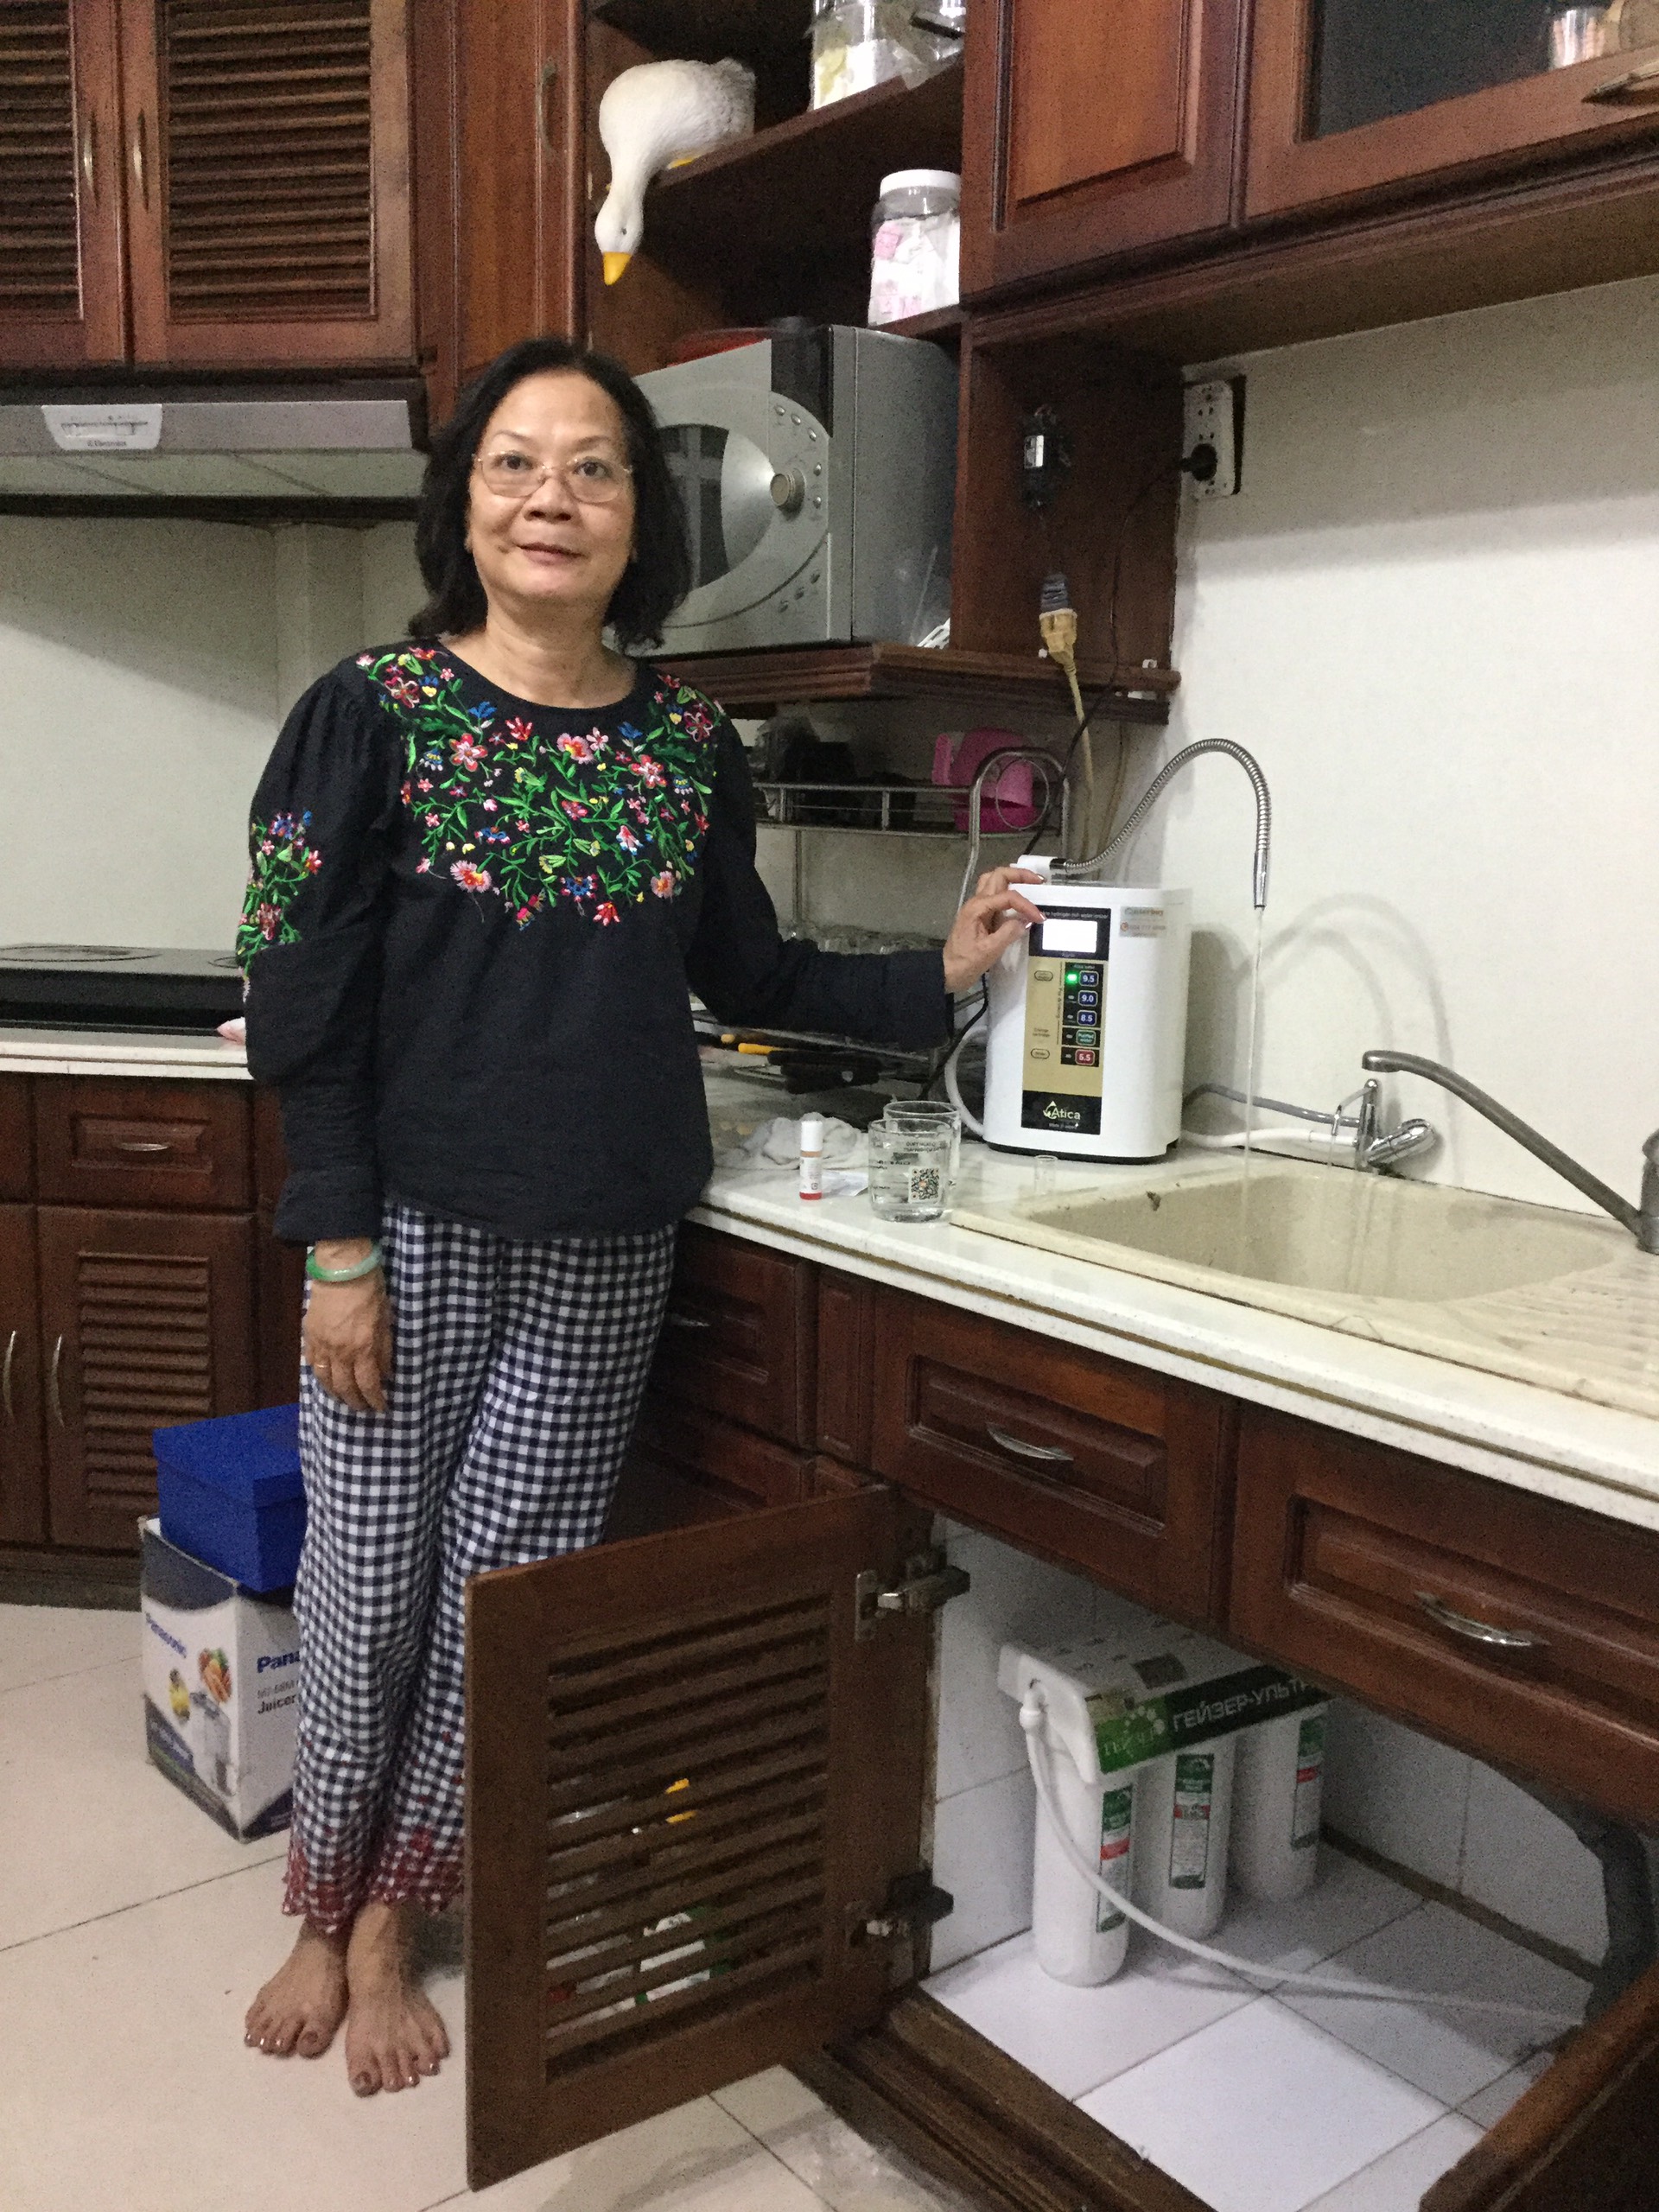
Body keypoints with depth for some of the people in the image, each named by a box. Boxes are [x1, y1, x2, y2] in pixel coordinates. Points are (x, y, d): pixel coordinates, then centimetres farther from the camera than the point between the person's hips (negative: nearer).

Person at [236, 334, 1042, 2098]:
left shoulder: (688, 742, 4)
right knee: (368, 1584, 7)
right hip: (413, 1224, -2)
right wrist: (337, 1248, -10)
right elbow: (301, 1006, -7)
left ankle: (392, 1922, 30)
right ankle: (322, 1905, 33)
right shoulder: (371, 714, -6)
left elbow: (747, 976, 14)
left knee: (512, 1587, 9)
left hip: (604, 1245, 3)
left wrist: (935, 977, 6)